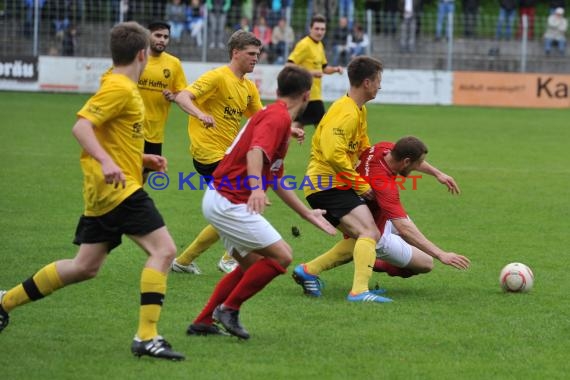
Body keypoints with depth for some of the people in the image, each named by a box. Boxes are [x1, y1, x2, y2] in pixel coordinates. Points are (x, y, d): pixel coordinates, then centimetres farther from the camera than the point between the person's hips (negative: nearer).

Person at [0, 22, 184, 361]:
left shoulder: (125, 88, 17)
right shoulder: (119, 89, -13)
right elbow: (81, 126, -23)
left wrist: (142, 158, 20)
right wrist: (107, 162, -35)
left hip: (105, 191, 10)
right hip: (118, 188, -10)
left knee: (85, 267, 16)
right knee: (163, 249, -15)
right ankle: (147, 337, -18)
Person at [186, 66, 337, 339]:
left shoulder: (275, 116, 19)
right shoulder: (278, 117, -12)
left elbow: (276, 180, 26)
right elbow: (256, 152, -32)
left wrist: (308, 214, 31)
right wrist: (257, 187, -49)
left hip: (221, 200, 10)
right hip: (229, 202, -10)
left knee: (253, 264, 18)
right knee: (282, 256, -11)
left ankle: (203, 321, 19)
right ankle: (229, 308, -4)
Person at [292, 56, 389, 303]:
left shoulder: (359, 111, 17)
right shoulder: (346, 113, -17)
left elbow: (363, 150, 29)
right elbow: (334, 155, -26)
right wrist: (361, 185, -18)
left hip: (328, 186, 11)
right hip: (327, 184, -11)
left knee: (359, 239, 13)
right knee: (370, 233, -22)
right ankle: (360, 290, -32)